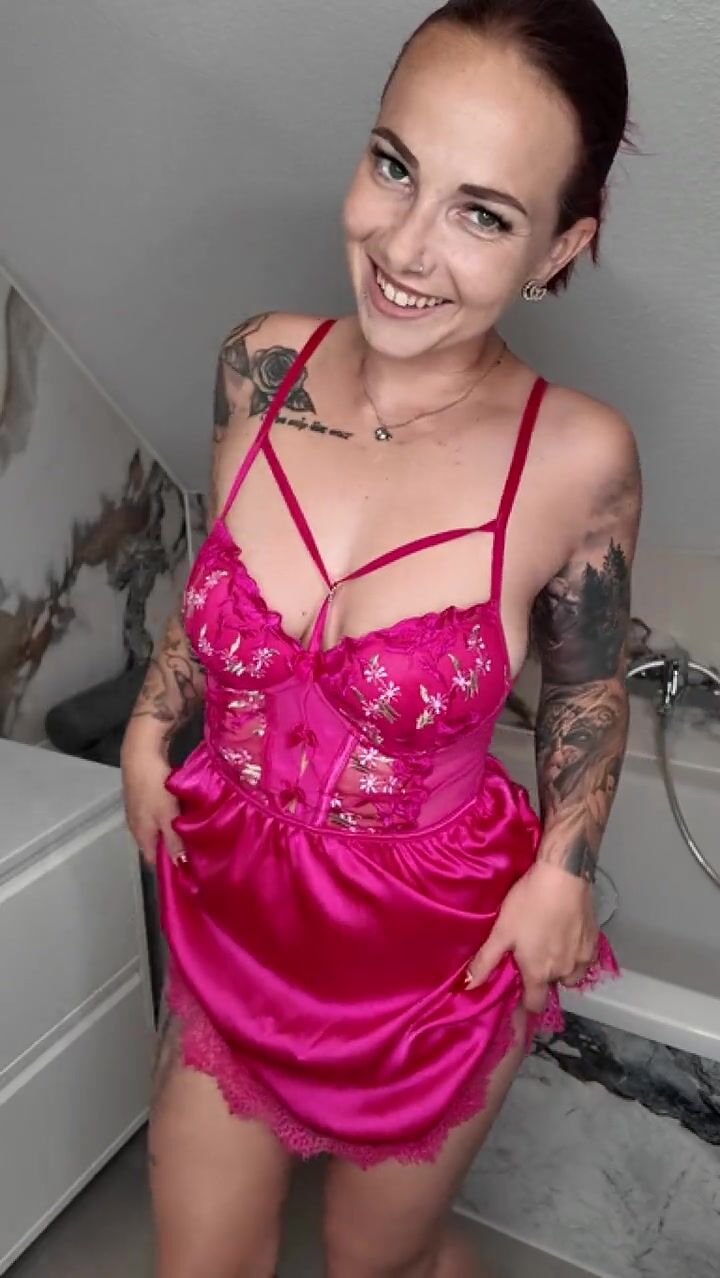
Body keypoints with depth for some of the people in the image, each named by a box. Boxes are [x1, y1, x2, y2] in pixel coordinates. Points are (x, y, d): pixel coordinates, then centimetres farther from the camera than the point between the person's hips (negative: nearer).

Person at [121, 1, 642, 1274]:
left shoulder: (577, 456, -21)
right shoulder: (260, 366, -12)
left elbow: (586, 688, -5)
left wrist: (562, 867, -13)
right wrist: (148, 730, 0)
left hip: (434, 944, -2)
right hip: (231, 910, 3)